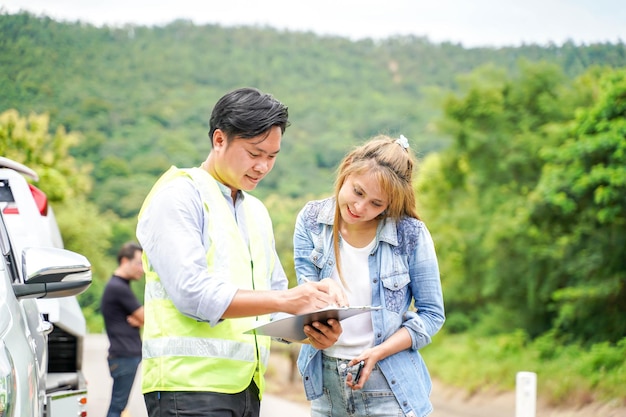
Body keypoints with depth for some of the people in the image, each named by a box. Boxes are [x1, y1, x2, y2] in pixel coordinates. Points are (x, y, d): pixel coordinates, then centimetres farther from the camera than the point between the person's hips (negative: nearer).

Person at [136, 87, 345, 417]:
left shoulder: (256, 212, 21)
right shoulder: (180, 197, -4)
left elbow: (271, 306, 22)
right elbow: (192, 294, -17)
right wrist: (285, 300, -20)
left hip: (246, 387, 8)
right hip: (188, 386, -8)